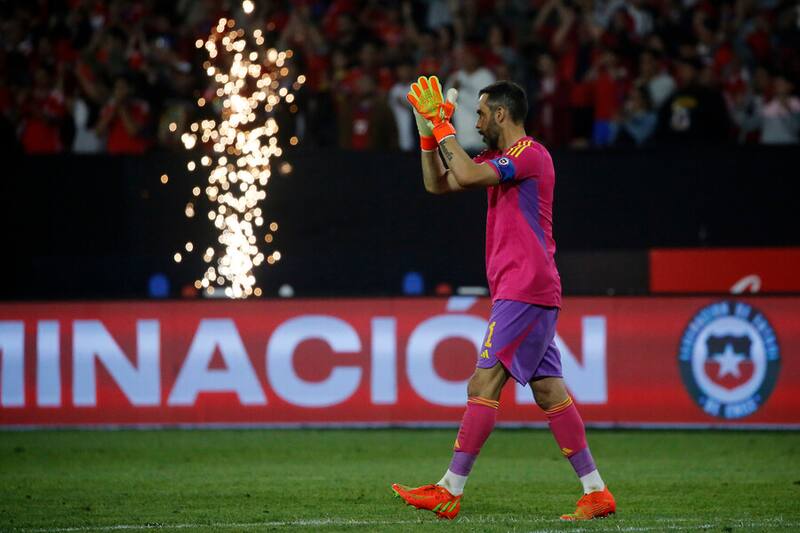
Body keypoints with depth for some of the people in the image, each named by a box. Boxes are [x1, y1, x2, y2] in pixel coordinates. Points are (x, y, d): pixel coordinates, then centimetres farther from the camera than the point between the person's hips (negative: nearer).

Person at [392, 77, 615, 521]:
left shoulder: (530, 154, -10)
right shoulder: (499, 160, 20)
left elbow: (467, 176, -24)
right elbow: (438, 184, 22)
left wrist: (443, 126, -13)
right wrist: (428, 130, 12)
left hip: (524, 292, -10)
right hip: (518, 293, 10)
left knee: (483, 385, -11)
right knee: (548, 392, 6)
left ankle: (449, 492, -12)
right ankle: (595, 492, 5)